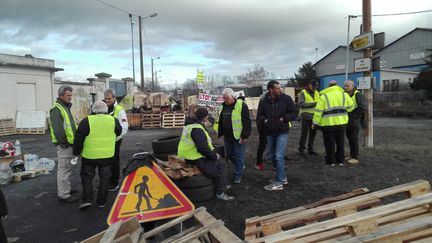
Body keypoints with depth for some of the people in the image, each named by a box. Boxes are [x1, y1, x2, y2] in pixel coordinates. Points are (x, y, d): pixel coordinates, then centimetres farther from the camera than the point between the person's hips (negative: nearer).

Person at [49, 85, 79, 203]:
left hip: (69, 143, 10)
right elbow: (58, 129, -22)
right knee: (64, 169, -4)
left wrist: (74, 140, 19)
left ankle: (66, 188, 32)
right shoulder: (56, 109, -14)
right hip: (64, 145, -10)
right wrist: (65, 142, -21)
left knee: (67, 168, 19)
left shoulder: (66, 107, 18)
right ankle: (63, 195, 2)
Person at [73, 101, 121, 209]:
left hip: (90, 156, -1)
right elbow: (119, 132, 14)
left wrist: (76, 152, 7)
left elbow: (78, 138, -6)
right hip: (107, 156, 2)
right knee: (104, 178, 13)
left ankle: (87, 199, 9)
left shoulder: (86, 121, -8)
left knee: (87, 176, 16)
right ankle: (101, 202, 19)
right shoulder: (113, 120, -3)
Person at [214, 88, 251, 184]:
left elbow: (247, 122, -14)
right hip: (227, 136, 7)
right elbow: (221, 121, 20)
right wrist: (221, 133, 17)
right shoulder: (224, 106, 9)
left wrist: (245, 135, -17)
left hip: (238, 136, -7)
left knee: (238, 156, 1)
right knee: (230, 154, 17)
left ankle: (238, 175, 14)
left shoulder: (241, 105, -12)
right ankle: (240, 166, 40)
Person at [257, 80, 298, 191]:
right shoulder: (263, 101, -2)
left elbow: (294, 113, -3)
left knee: (279, 156, -10)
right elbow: (259, 116, 8)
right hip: (270, 133, 5)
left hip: (282, 132, -4)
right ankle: (282, 177, 31)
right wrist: (264, 120, -12)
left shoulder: (286, 98, -9)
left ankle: (278, 183, 0)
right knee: (272, 156, 14)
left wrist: (284, 118, -17)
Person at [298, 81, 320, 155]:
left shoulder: (317, 93, 13)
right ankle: (301, 149, 12)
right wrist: (313, 104, -22)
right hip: (306, 116, -5)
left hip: (315, 116, 5)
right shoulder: (303, 93, -5)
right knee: (304, 133, -1)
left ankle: (310, 149, 21)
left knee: (313, 133, 10)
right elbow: (300, 104, -17)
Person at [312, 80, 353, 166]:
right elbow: (350, 106, 12)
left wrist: (315, 123, -3)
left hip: (328, 123, -4)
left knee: (330, 143, 6)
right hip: (341, 123, 4)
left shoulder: (324, 96, -6)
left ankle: (331, 161, 13)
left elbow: (318, 111, -8)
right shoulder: (344, 94, 5)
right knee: (340, 142, 15)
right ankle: (340, 160, 23)